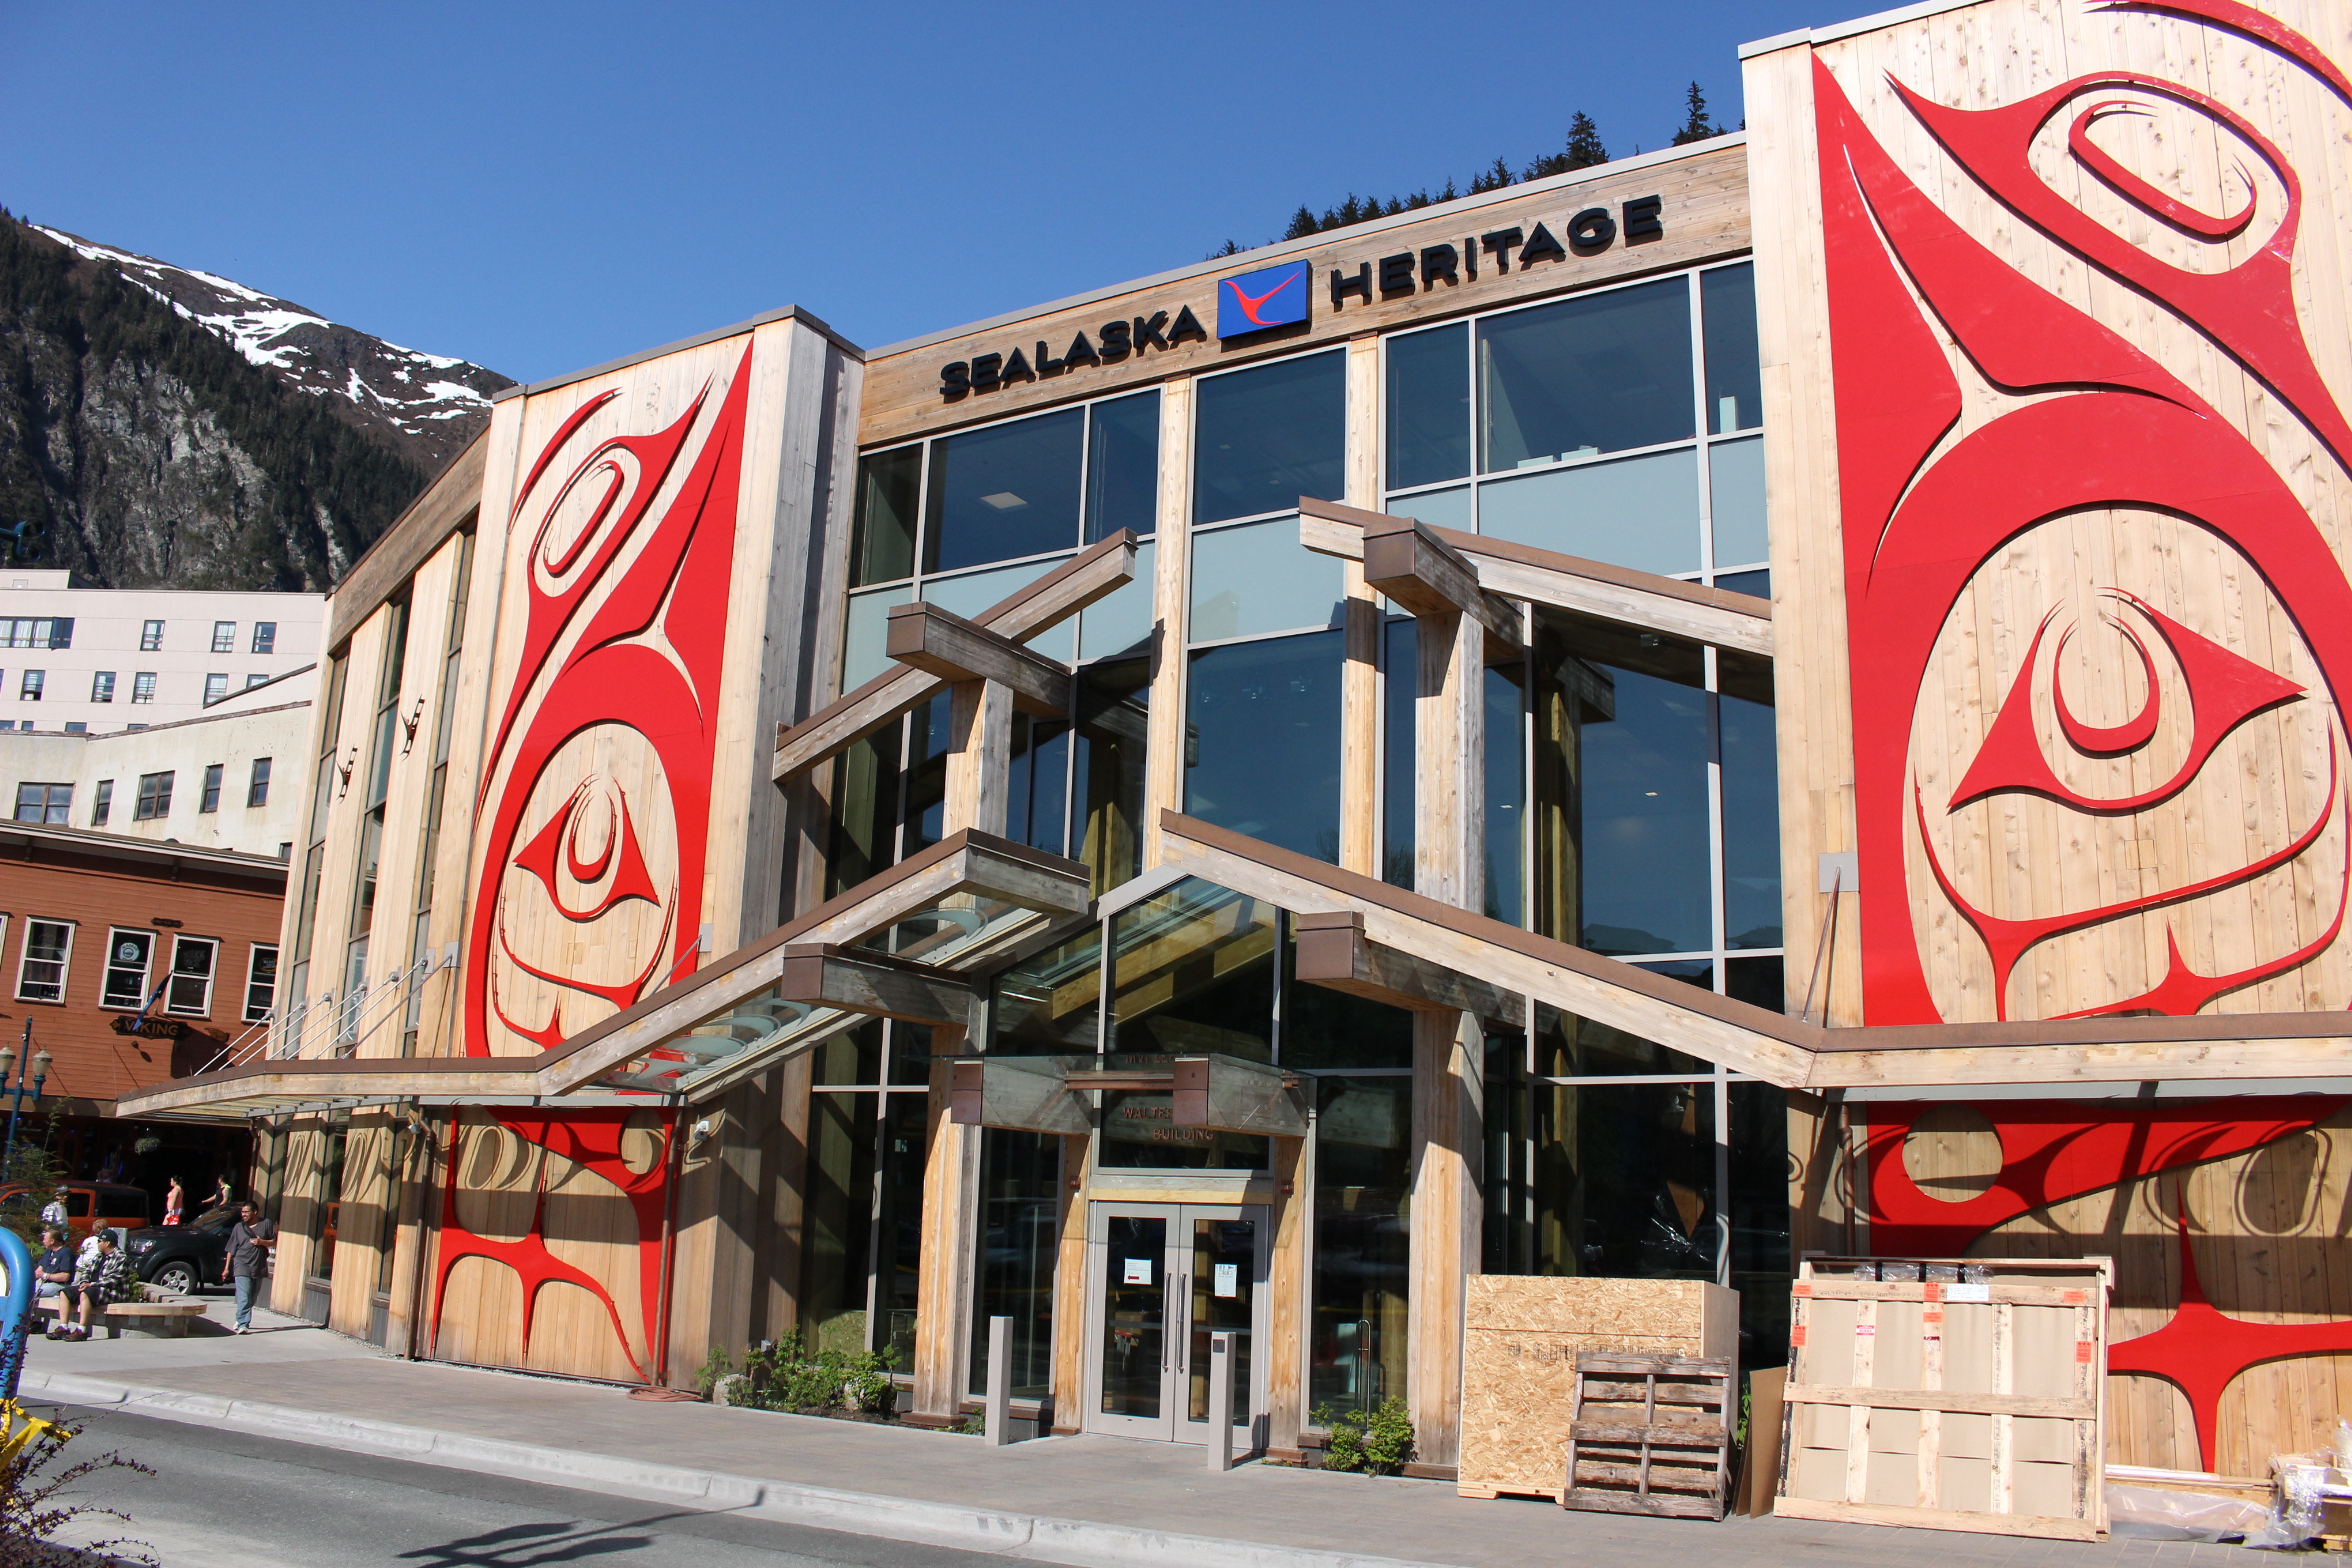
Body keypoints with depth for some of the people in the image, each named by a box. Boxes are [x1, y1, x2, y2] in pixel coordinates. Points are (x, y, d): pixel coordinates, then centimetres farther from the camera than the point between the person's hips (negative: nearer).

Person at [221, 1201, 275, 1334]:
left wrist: (262, 1242, -13)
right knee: (244, 1297, -14)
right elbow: (231, 1249, 7)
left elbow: (274, 1242, 7)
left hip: (259, 1267, 2)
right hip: (242, 1266, -2)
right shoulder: (238, 1227, 6)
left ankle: (241, 1320, 28)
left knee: (252, 1298, 11)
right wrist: (226, 1268, 3)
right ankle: (243, 1324, -18)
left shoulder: (266, 1224, 5)